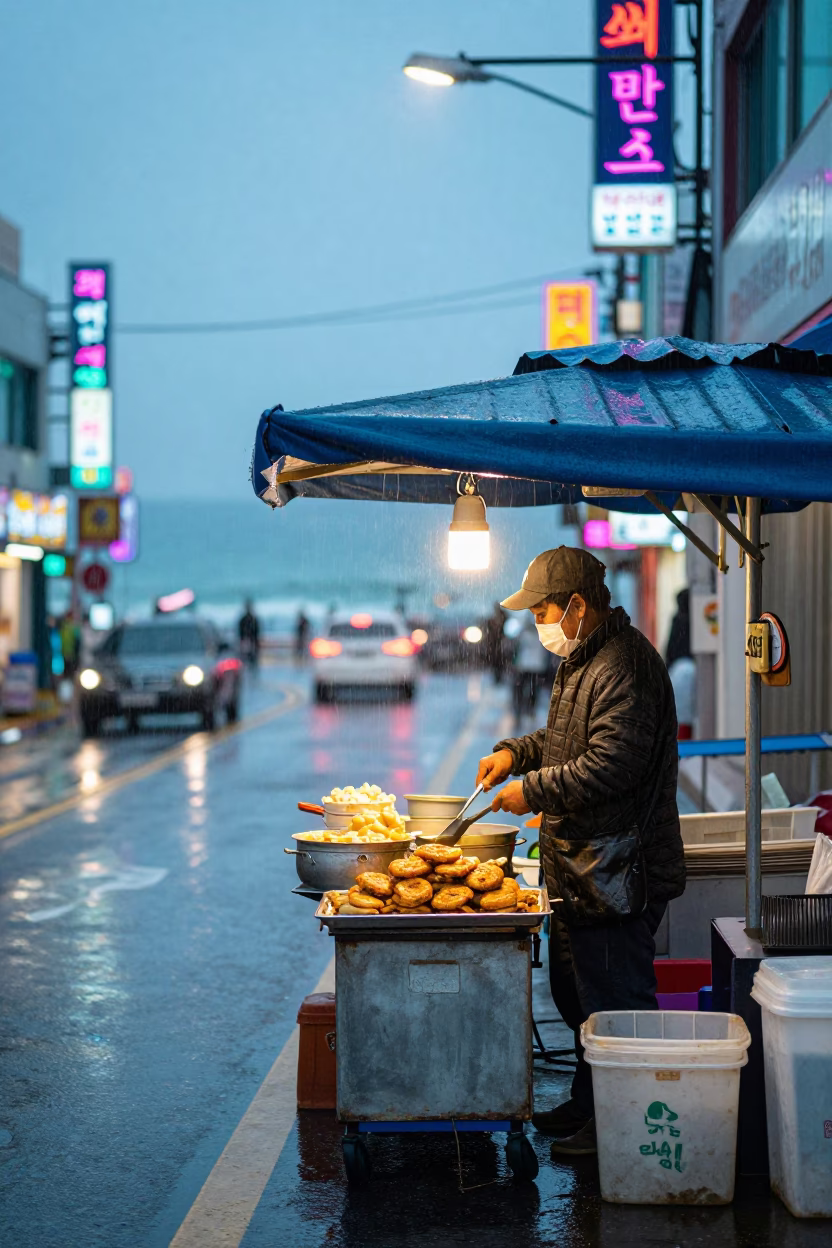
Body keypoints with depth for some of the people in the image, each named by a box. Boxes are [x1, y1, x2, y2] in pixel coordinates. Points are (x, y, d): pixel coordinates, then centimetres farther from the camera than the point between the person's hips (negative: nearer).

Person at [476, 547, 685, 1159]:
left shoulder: (624, 666, -19)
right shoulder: (585, 661, 16)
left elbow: (612, 762, -26)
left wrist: (534, 790, -18)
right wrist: (515, 752, 13)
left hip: (617, 873, -11)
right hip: (581, 870, 11)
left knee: (613, 1001, -4)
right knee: (576, 993, 19)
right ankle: (588, 1104, 31)